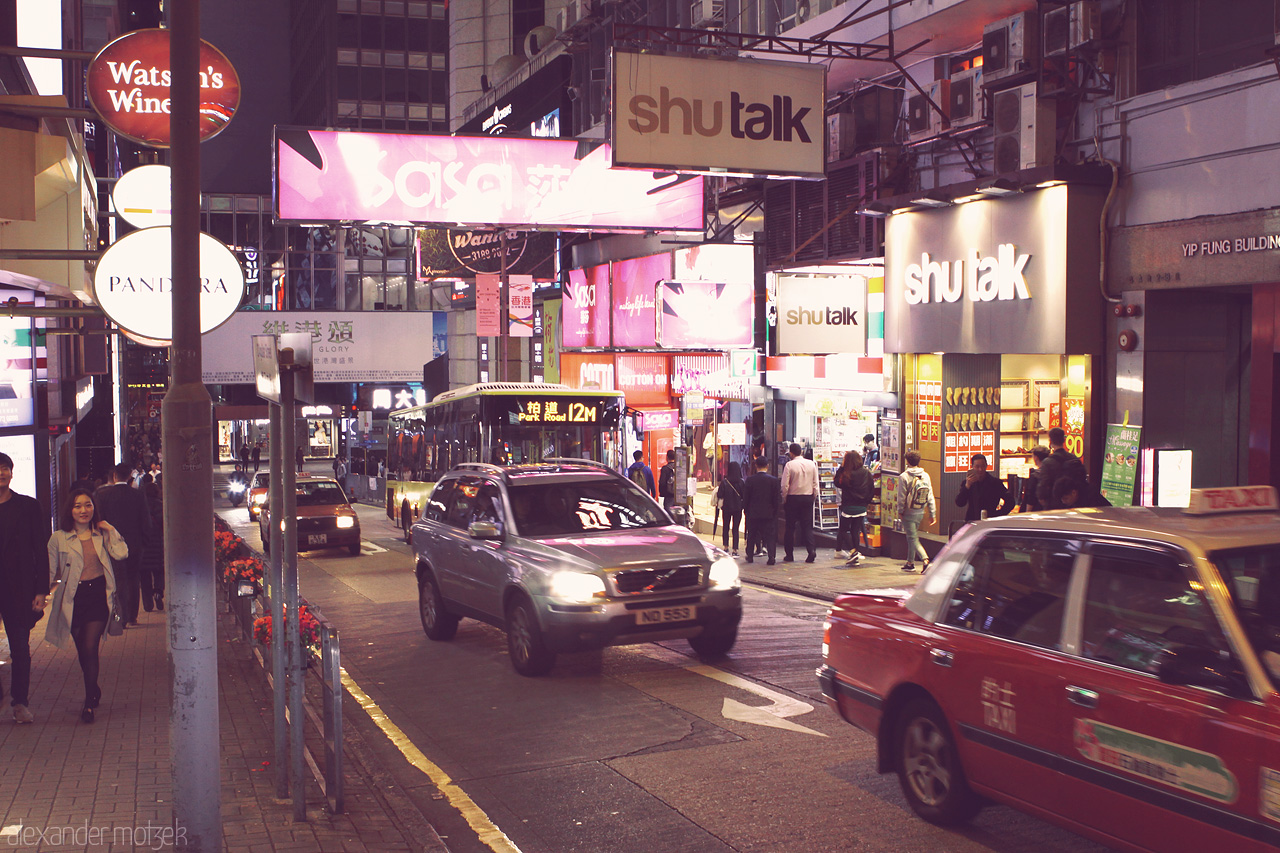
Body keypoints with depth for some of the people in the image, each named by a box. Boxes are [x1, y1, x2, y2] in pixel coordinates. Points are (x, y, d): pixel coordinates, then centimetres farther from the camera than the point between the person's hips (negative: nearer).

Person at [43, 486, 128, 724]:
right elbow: (51, 571, 6)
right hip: (74, 598, 1)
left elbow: (121, 554, -8)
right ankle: (94, 691, 35)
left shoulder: (102, 534, 6)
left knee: (90, 648, -11)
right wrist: (49, 587, -7)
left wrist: (110, 530, -6)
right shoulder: (59, 538, 3)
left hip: (98, 595, -1)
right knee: (82, 651, 12)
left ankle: (89, 703, -3)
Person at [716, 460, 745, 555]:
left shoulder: (724, 482, -11)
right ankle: (735, 550, 1)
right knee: (735, 528, 4)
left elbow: (719, 496, -11)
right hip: (738, 508, 0)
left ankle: (726, 547, 19)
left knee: (726, 527, 16)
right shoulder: (742, 482, -9)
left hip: (726, 507, 0)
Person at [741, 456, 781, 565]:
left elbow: (745, 498, -2)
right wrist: (775, 510, 7)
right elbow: (777, 499, -4)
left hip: (753, 513, 1)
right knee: (770, 535, 2)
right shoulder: (774, 480, -6)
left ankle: (750, 556, 21)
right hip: (769, 513, -1)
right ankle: (771, 557, -8)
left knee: (752, 535, 14)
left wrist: (746, 510, 10)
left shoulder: (749, 480, -6)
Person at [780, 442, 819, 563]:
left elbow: (785, 485, -11)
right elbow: (815, 484, 4)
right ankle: (811, 550, -10)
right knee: (807, 526, 8)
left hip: (793, 498, -3)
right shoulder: (811, 464, 1)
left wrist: (784, 499, 1)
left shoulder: (789, 465, -11)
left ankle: (789, 554, 10)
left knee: (790, 527, 6)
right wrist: (814, 497, 14)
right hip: (808, 497, 3)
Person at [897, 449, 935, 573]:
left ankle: (926, 560, -20)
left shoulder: (903, 477, -13)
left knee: (913, 539, -4)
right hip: (920, 512, 6)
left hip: (908, 512, -6)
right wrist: (933, 514, 8)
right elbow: (930, 496, 4)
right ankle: (910, 563, 25)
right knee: (911, 537, 18)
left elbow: (901, 497, -11)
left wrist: (900, 511, 1)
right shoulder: (925, 476, 2)